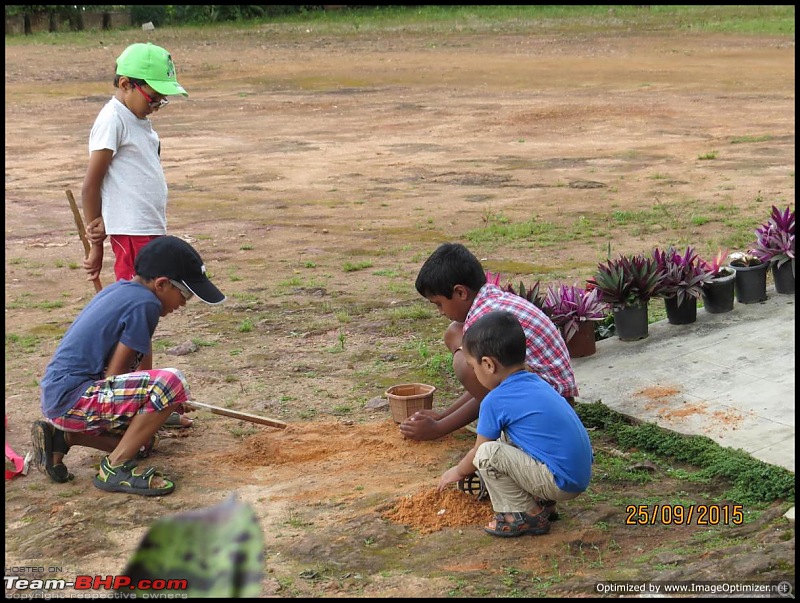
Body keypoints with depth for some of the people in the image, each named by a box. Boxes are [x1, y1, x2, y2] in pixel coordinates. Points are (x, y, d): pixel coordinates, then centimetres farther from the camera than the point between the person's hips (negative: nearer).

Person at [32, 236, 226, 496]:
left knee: (143, 440, 26)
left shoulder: (121, 289, 13)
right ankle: (115, 468, -15)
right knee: (171, 382, -24)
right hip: (72, 397, -11)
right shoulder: (145, 303, -15)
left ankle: (61, 436, 14)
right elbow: (115, 374, -14)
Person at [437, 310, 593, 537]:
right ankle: (542, 503, 17)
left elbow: (478, 452, 3)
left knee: (487, 454, -15)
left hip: (560, 482, -9)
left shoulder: (495, 401, -12)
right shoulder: (537, 383, 13)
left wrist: (457, 472, 24)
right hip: (580, 478, 9)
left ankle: (525, 516, -3)